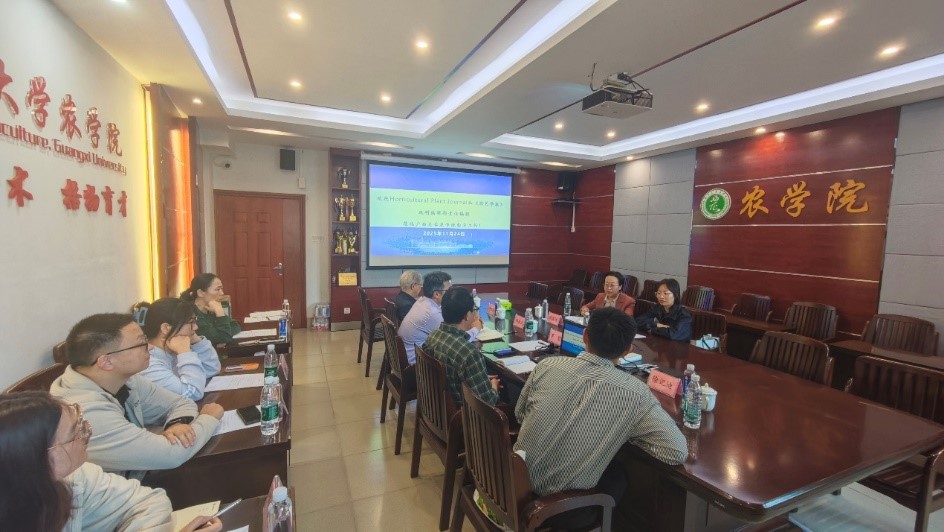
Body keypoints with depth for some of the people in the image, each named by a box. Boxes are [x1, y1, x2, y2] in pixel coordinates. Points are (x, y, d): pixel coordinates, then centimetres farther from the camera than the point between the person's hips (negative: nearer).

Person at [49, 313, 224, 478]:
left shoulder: (122, 379, -8)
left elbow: (181, 402, 1)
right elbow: (170, 454, -29)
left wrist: (178, 423, -20)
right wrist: (210, 418, -13)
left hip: (137, 477, 6)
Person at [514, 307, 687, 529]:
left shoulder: (547, 365, -10)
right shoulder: (633, 392, -18)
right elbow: (679, 452, -10)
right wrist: (624, 433, 2)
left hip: (517, 487, 3)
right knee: (618, 477, 27)